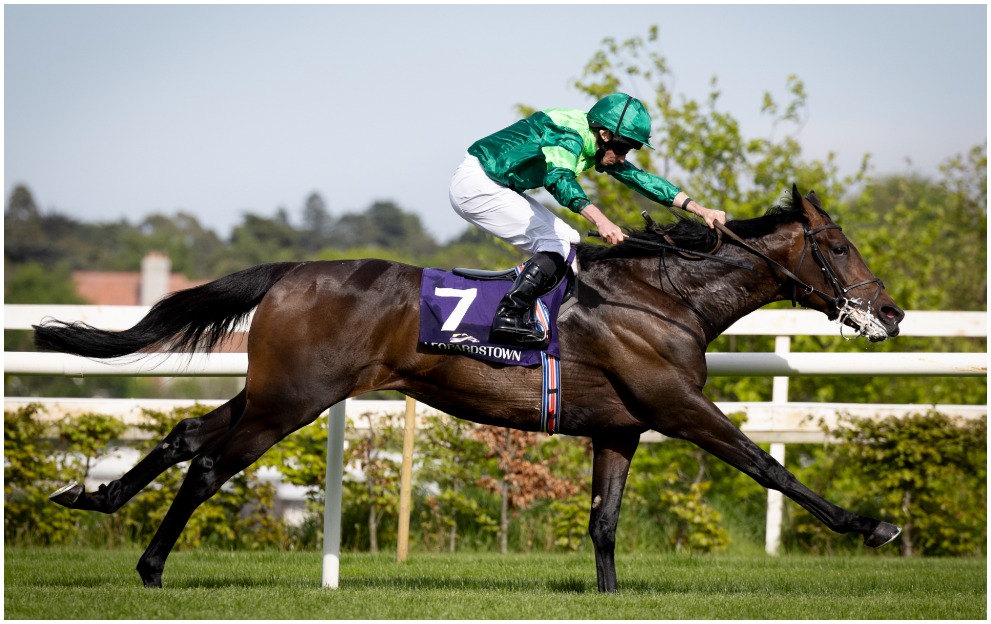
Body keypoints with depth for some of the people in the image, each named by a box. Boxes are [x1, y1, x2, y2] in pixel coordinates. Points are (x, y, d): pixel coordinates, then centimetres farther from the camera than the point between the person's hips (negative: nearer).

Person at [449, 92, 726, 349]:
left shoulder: (598, 145, 7)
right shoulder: (569, 135, -23)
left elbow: (639, 178, 12)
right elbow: (559, 178, -41)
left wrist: (700, 209, 6)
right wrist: (600, 221, -55)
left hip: (495, 185, 10)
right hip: (476, 184, -10)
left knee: (569, 241, 10)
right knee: (555, 244, -16)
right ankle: (508, 316, -21)